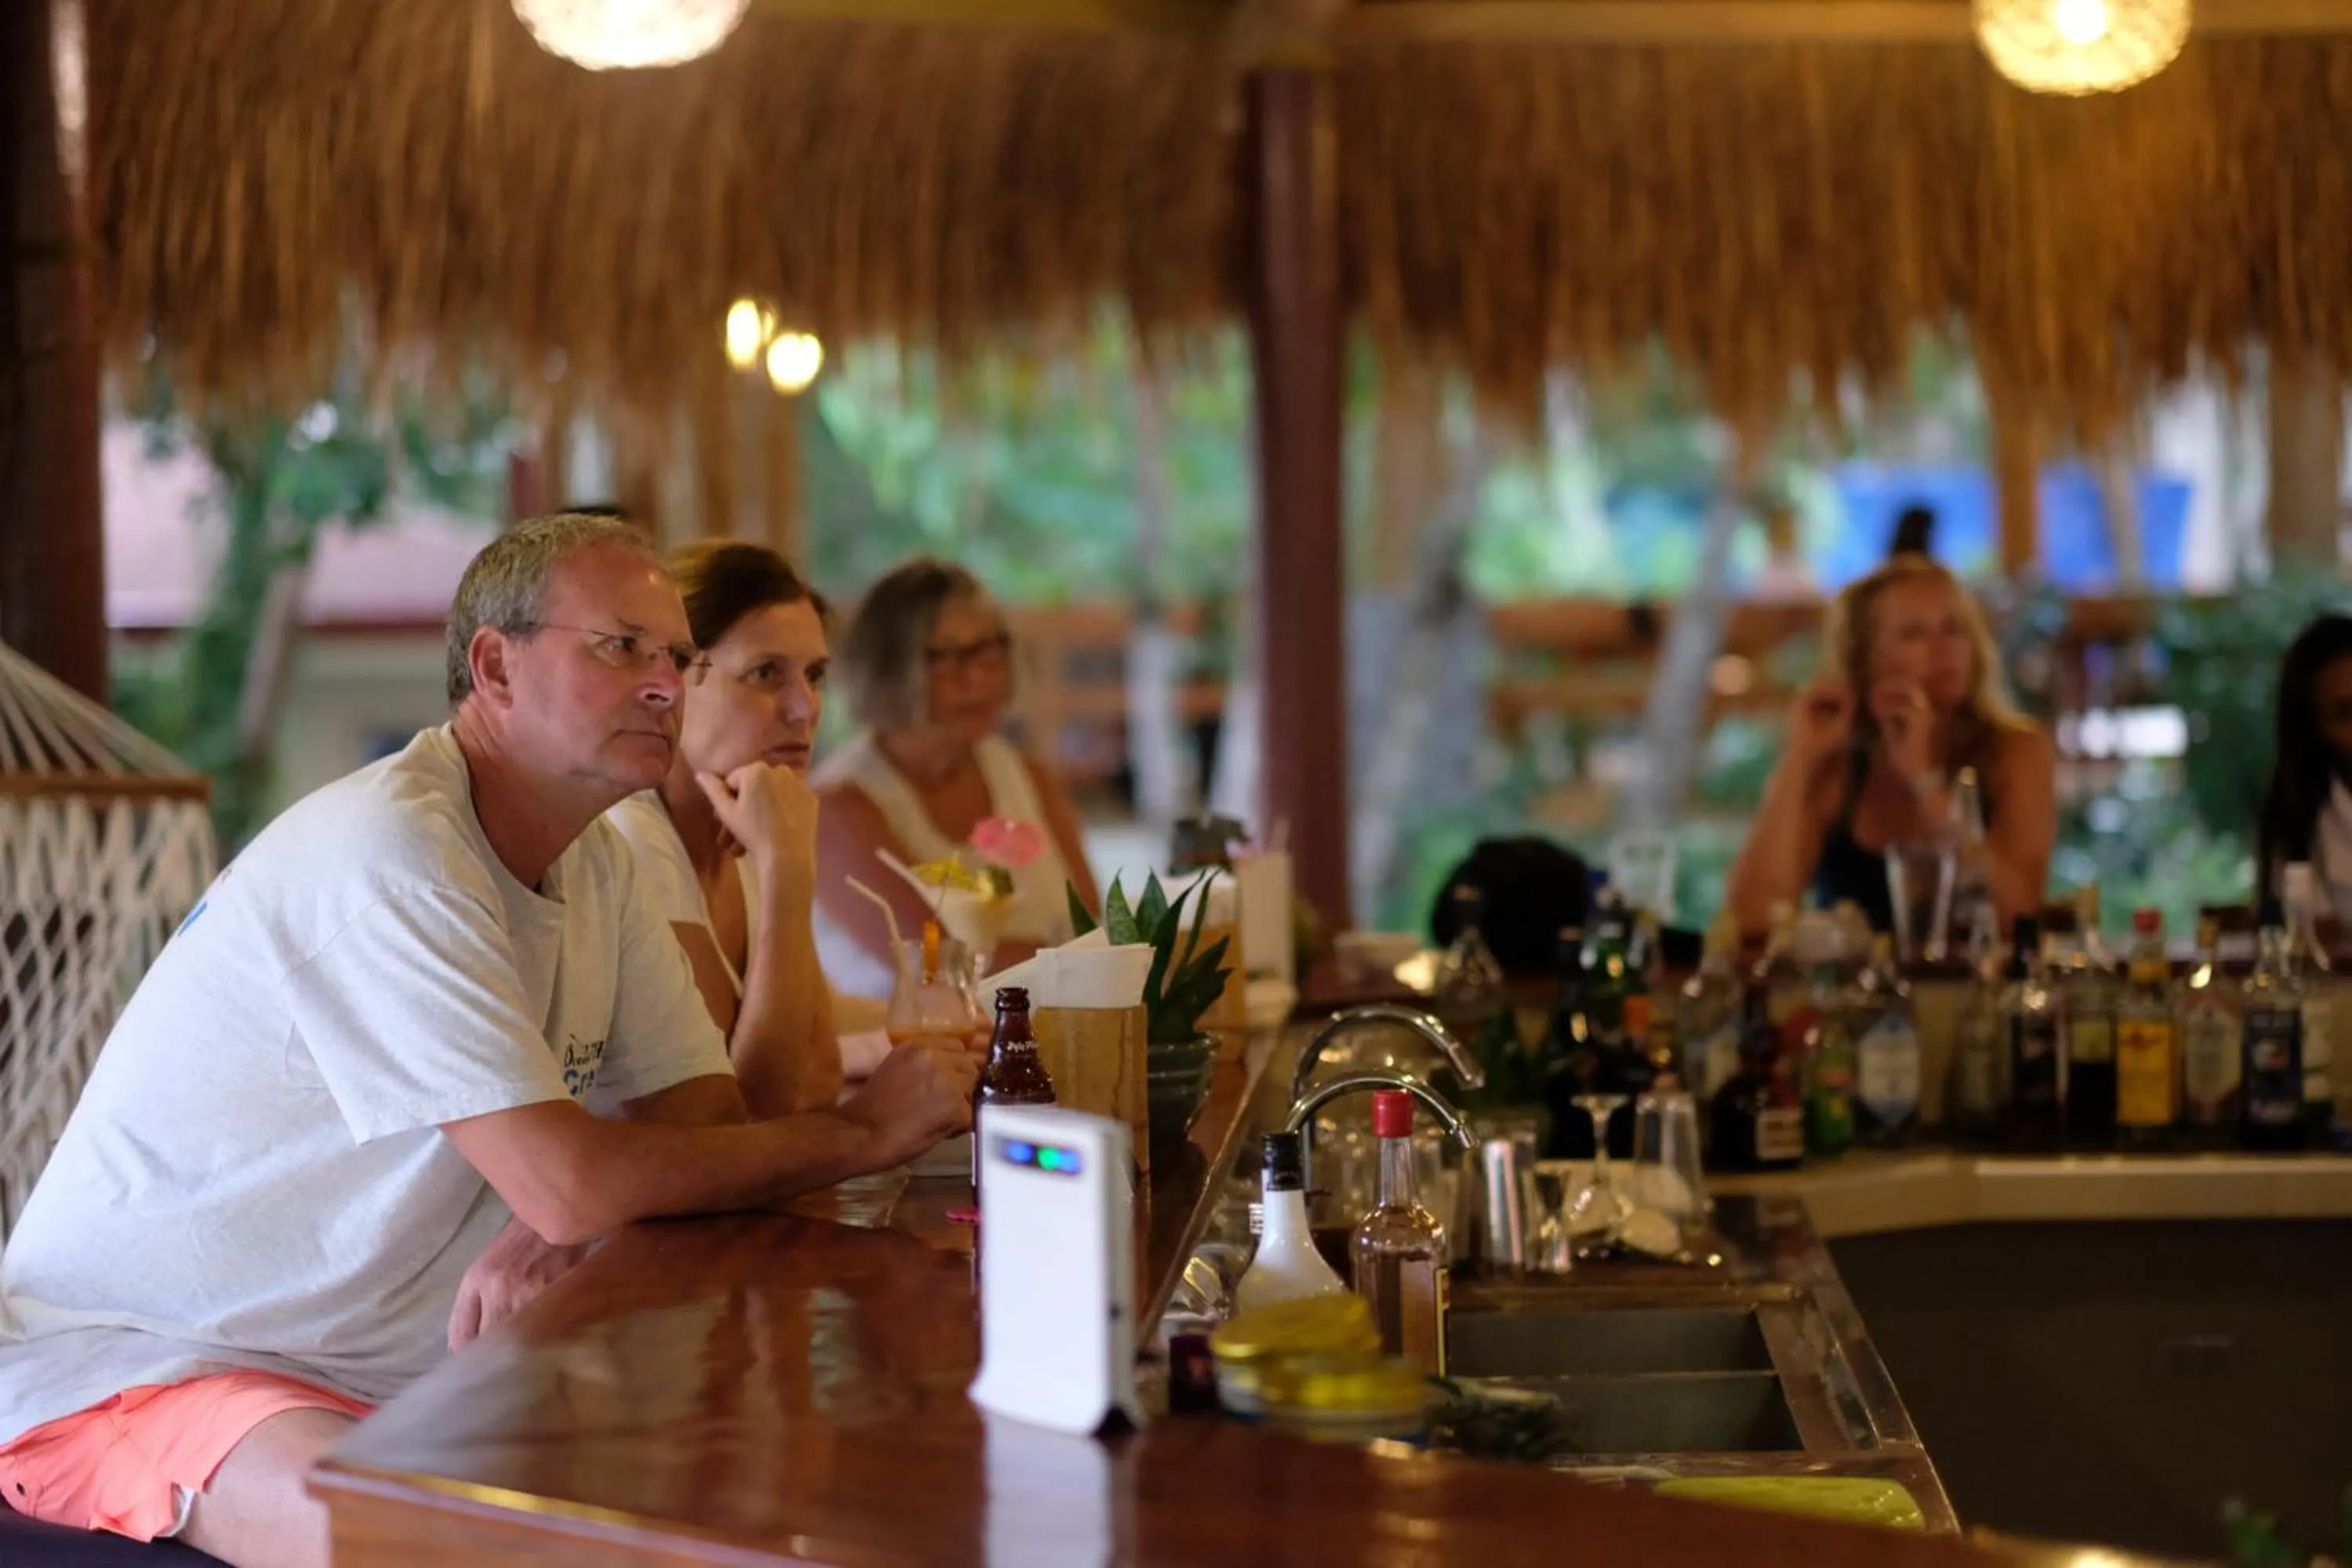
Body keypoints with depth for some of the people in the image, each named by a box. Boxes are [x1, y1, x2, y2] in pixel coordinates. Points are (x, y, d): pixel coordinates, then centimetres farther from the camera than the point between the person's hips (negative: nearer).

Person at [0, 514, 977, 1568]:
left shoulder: (591, 863, 9)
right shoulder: (388, 849, -23)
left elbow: (703, 1118, 2)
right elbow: (572, 1184, -29)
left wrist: (552, 1237, -20)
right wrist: (862, 1134, -20)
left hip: (377, 1380, 9)